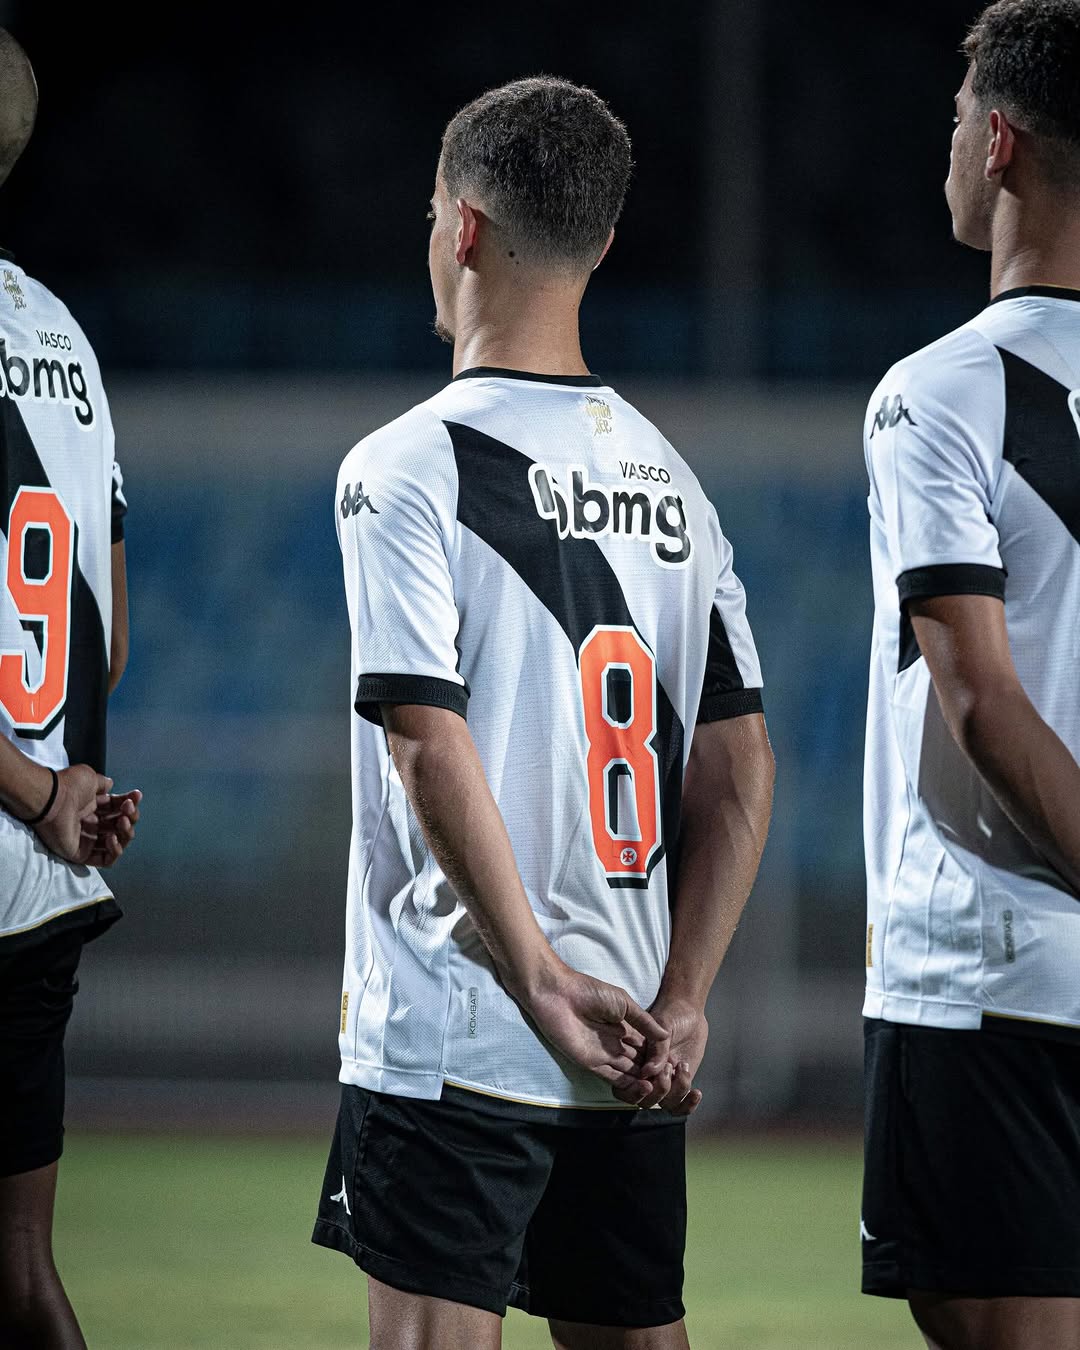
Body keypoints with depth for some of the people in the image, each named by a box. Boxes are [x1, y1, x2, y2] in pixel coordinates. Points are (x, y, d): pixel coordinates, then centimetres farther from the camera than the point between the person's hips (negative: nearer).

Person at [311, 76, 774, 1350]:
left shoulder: (407, 470, -8)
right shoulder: (667, 478, 11)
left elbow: (432, 750, -17)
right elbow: (738, 776, 8)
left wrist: (542, 983, -16)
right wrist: (680, 1004, 4)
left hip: (450, 1040, -6)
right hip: (633, 1055, 6)